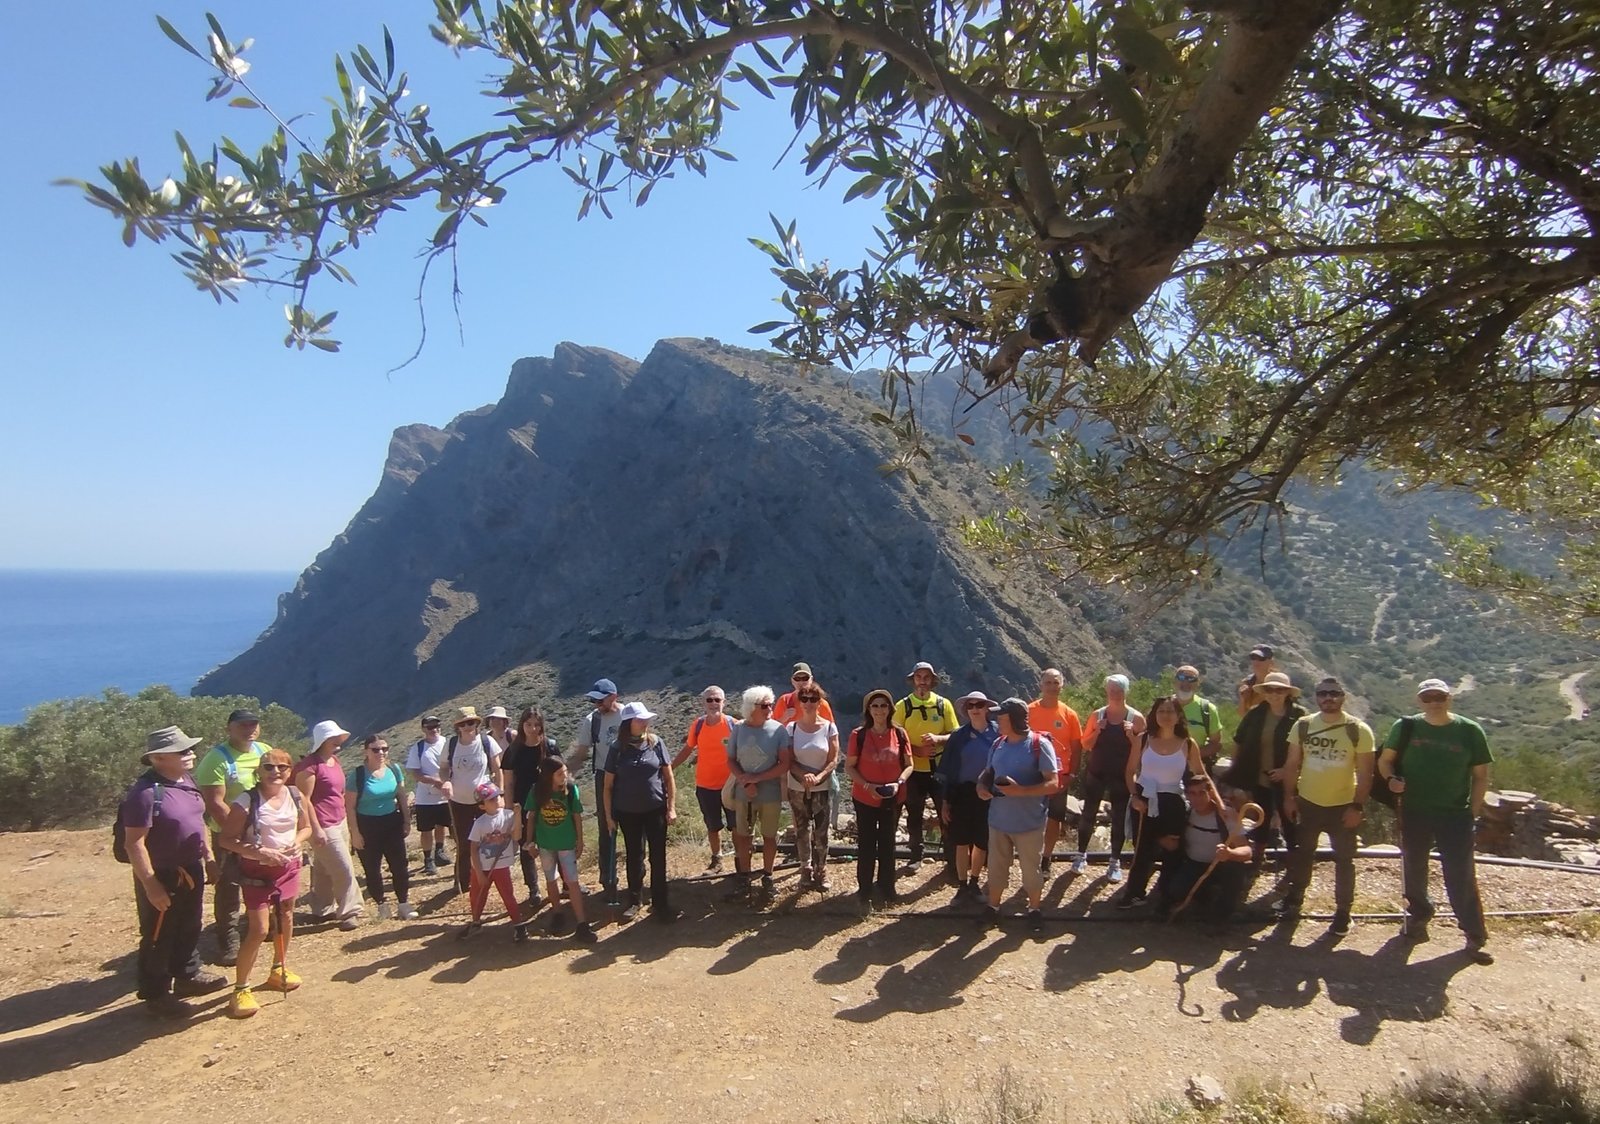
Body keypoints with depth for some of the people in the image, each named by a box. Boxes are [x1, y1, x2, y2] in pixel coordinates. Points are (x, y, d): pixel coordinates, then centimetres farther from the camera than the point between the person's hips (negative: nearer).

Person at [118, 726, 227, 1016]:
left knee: (189, 929, 22)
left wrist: (209, 857, 15)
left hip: (191, 871, 9)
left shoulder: (186, 780, 4)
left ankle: (188, 976, 38)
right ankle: (156, 994, 20)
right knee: (159, 938, 6)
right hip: (161, 876, -9)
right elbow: (134, 843, -24)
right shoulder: (146, 792, -24)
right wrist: (151, 885, -24)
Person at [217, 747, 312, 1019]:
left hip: (288, 867, 6)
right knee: (258, 930, -9)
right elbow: (226, 839, -18)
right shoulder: (245, 802, -20)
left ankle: (279, 971, 40)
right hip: (257, 871, -6)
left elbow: (306, 827, 10)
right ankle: (241, 989, 5)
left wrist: (297, 842, -11)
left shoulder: (296, 797, -4)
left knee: (286, 919, 19)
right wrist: (260, 853, -27)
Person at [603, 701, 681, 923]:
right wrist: (609, 815, -1)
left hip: (656, 809, 0)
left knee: (658, 857, 4)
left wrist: (672, 807, -3)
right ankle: (635, 900, 29)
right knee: (634, 856, 14)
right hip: (628, 812, 0)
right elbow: (608, 785, 0)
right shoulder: (618, 749, -7)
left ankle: (660, 904, 15)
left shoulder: (656, 743, -6)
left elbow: (668, 776, -1)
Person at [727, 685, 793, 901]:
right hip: (743, 793, 2)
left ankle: (767, 878, 26)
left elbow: (784, 765, -12)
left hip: (770, 793, -2)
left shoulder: (778, 730, -11)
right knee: (743, 836, 10)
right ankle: (745, 879, 24)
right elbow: (731, 760, 1)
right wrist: (745, 781, -14)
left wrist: (757, 778, -16)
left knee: (769, 836, 10)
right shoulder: (739, 729, -5)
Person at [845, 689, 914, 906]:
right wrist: (867, 785, -18)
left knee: (888, 843, 14)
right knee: (866, 844, 6)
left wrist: (899, 782, -14)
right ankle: (864, 890, 19)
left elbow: (909, 764, 3)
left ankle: (887, 887, 28)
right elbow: (849, 767, -5)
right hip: (865, 798, -2)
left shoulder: (900, 734, -5)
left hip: (893, 798, 2)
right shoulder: (859, 735, -10)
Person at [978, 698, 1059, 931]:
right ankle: (993, 907, 33)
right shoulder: (998, 744, 3)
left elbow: (1052, 784, -17)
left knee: (1031, 869, 12)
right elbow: (989, 772, 17)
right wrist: (982, 786, -6)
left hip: (1029, 823, -5)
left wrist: (1020, 791, -28)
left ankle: (1034, 910, 31)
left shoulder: (1039, 745, -15)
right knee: (996, 867, 16)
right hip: (998, 820, 5)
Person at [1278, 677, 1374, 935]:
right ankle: (1294, 898, 33)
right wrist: (1288, 797, 1)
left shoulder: (1359, 730, -11)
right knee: (1301, 854, 17)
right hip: (1307, 802, 3)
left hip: (1343, 805, -2)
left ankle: (1343, 912, 20)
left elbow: (1365, 773, -9)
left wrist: (1357, 807, -13)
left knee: (1344, 860, 8)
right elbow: (1292, 764, 3)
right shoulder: (1303, 725, -4)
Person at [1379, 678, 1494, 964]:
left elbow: (1481, 774, 3)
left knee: (1461, 875, -1)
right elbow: (1385, 759, 7)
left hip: (1455, 815, -2)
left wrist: (1474, 811, -2)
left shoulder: (1469, 731, -3)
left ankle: (1475, 936, 11)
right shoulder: (1406, 727, -2)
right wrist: (1391, 778, -13)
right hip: (1414, 812, 2)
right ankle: (1418, 916, 35)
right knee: (1414, 868, 14)